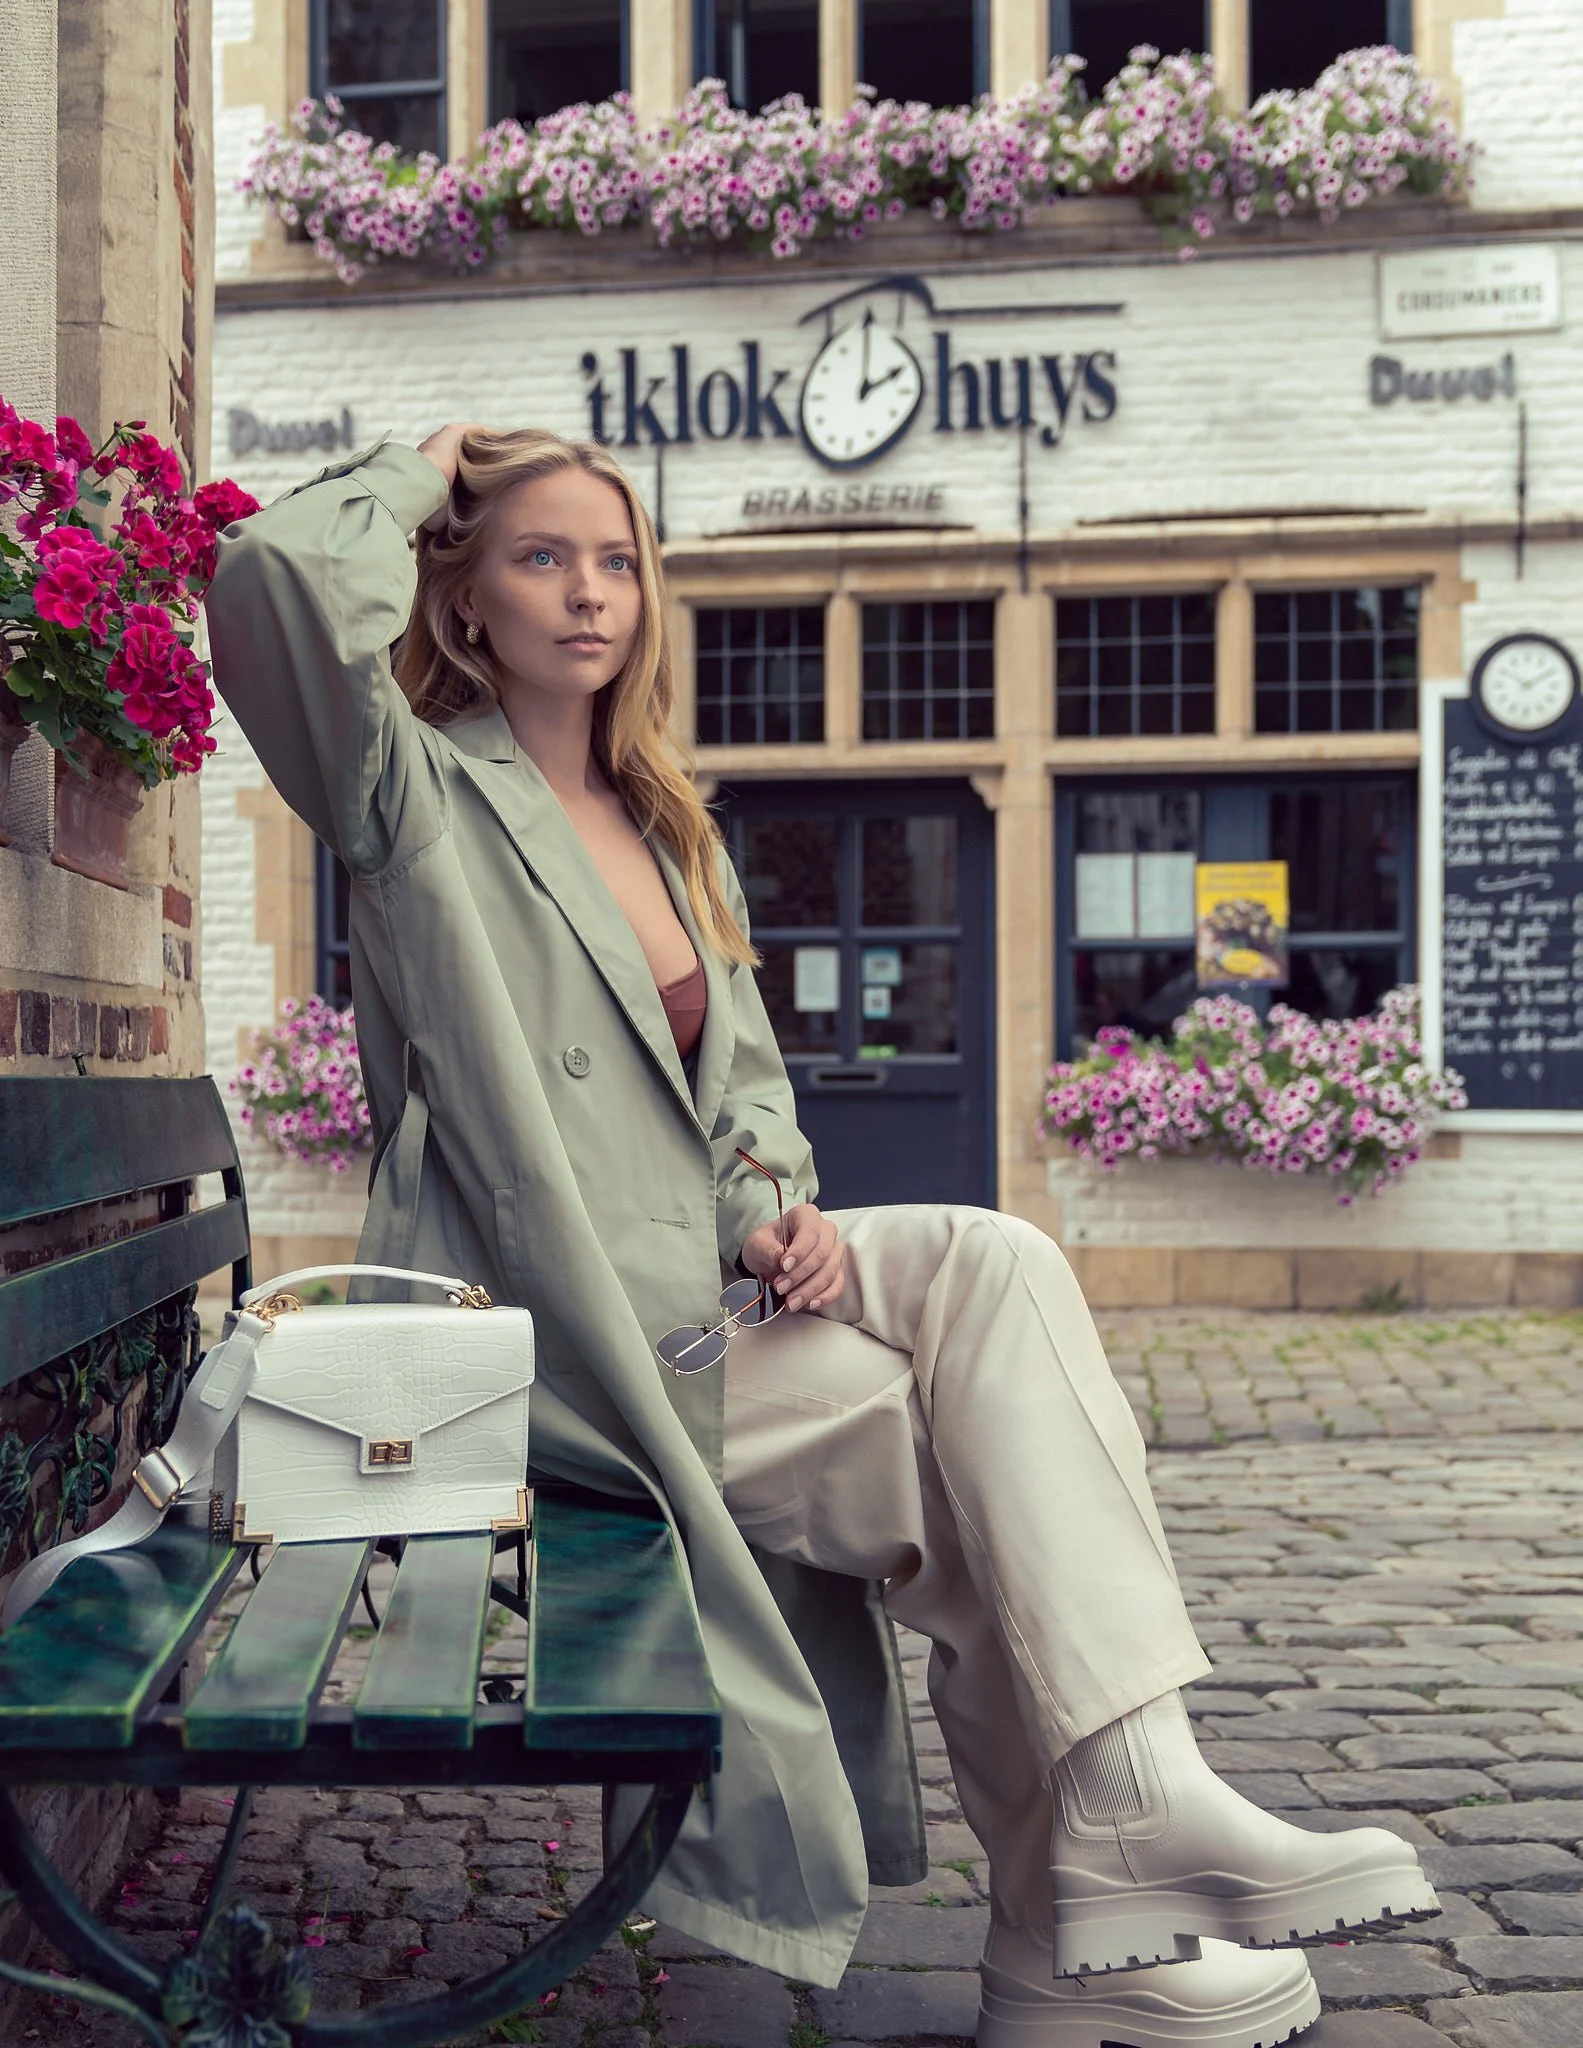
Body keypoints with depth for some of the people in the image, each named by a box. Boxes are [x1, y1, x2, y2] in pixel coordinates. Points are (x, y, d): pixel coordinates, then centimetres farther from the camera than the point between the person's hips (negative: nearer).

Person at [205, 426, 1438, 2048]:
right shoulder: (426, 801, -2)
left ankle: (1135, 1798, -25)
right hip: (547, 1346, -6)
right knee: (988, 1456, -18)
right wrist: (411, 476, -1)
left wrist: (774, 1207, 0)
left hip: (695, 1295, 7)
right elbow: (278, 580, -22)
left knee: (994, 1267, -21)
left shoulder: (670, 830, 20)